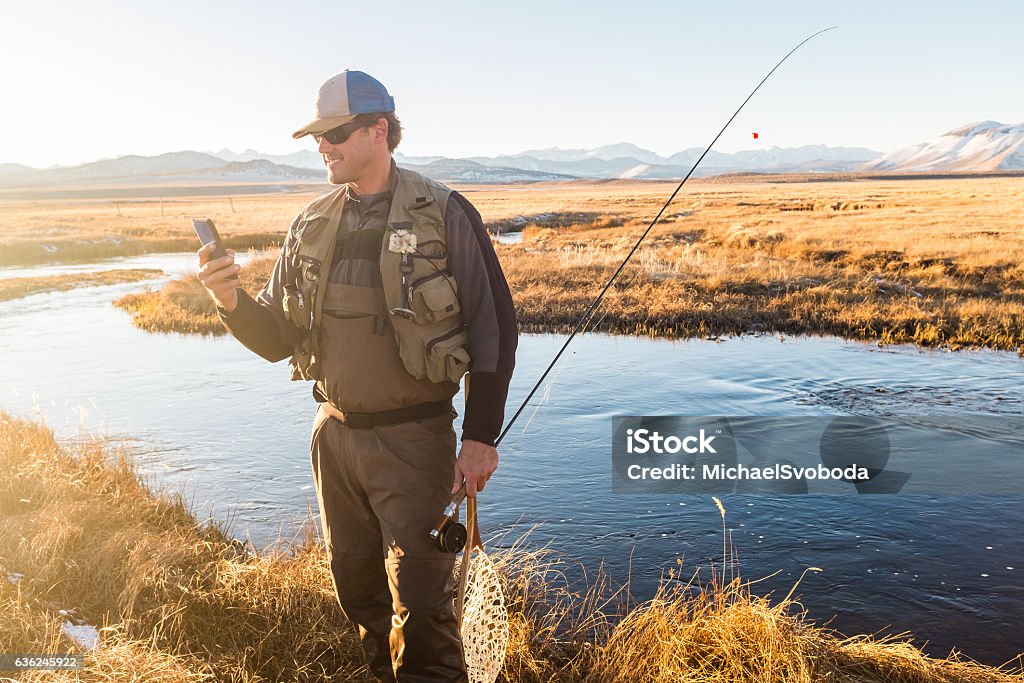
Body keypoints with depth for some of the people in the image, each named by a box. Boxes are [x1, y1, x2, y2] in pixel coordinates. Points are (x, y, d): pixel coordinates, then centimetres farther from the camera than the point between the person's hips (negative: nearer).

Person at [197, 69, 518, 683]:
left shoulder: (444, 215, -8)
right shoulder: (311, 227, 7)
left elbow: (495, 327, -8)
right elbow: (278, 340, 8)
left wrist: (481, 436, -12)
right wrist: (233, 302, -13)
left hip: (413, 439, -5)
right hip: (336, 436, 5)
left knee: (419, 603, -1)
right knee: (359, 592, 18)